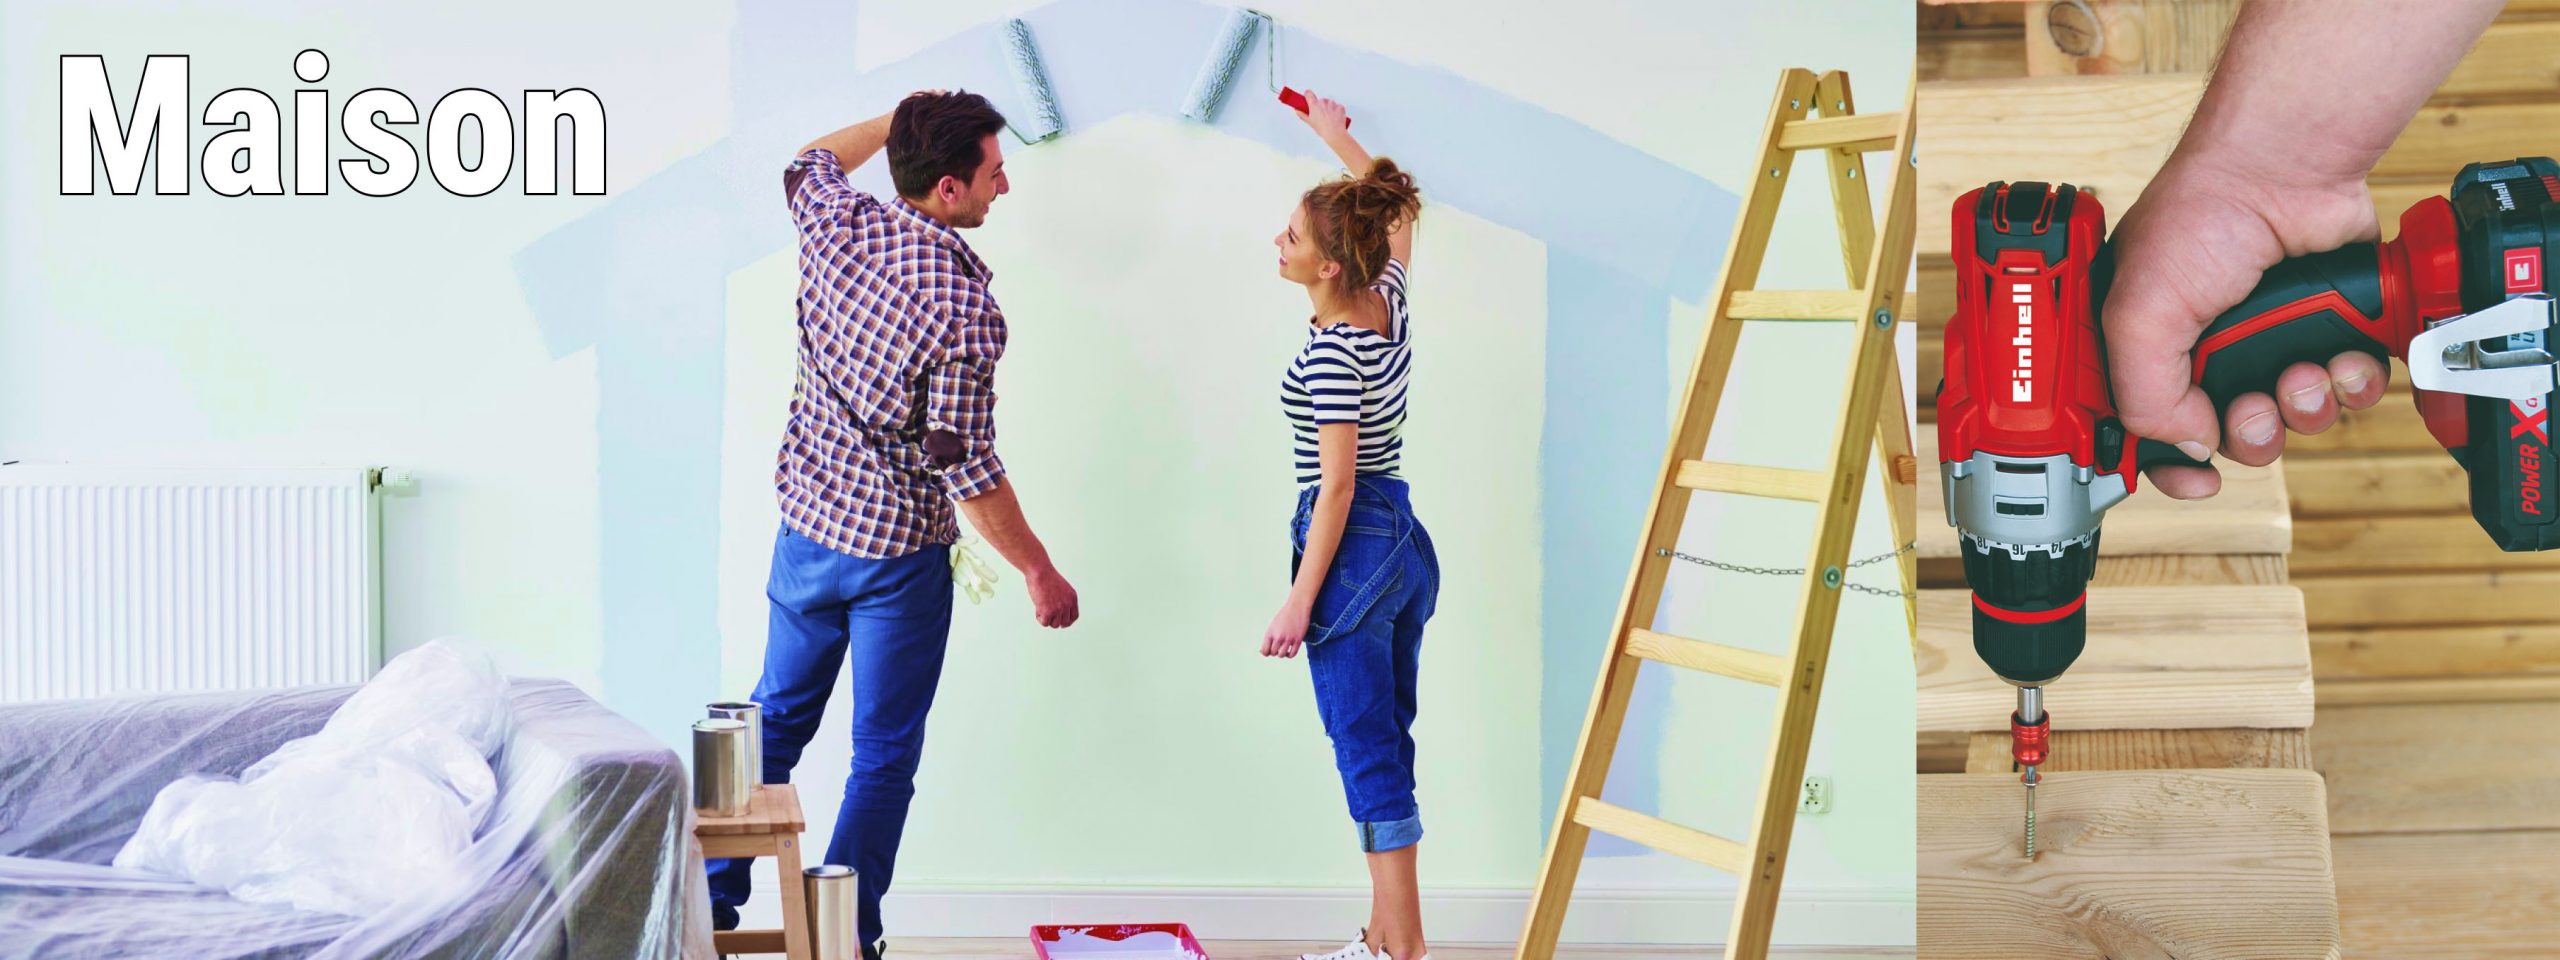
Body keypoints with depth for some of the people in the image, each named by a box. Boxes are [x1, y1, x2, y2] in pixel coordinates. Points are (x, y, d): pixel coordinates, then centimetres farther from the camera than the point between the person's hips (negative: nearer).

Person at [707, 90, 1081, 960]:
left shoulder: (837, 222, -6)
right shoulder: (964, 308, -22)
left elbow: (809, 161, 20)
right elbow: (966, 466, -20)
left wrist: (898, 121, 25)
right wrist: (1039, 572, -10)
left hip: (806, 528, 6)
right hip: (899, 552, -6)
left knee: (777, 719, 21)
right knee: (884, 756, 7)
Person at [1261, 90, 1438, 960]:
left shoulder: (1330, 349, -17)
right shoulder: (1389, 302, 5)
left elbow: (1336, 482, -18)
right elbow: (1395, 212, 27)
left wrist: (1300, 600, -16)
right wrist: (1339, 141, 38)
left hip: (1351, 546, -9)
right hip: (1408, 541, 9)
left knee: (1369, 757, -4)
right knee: (1388, 748, 11)